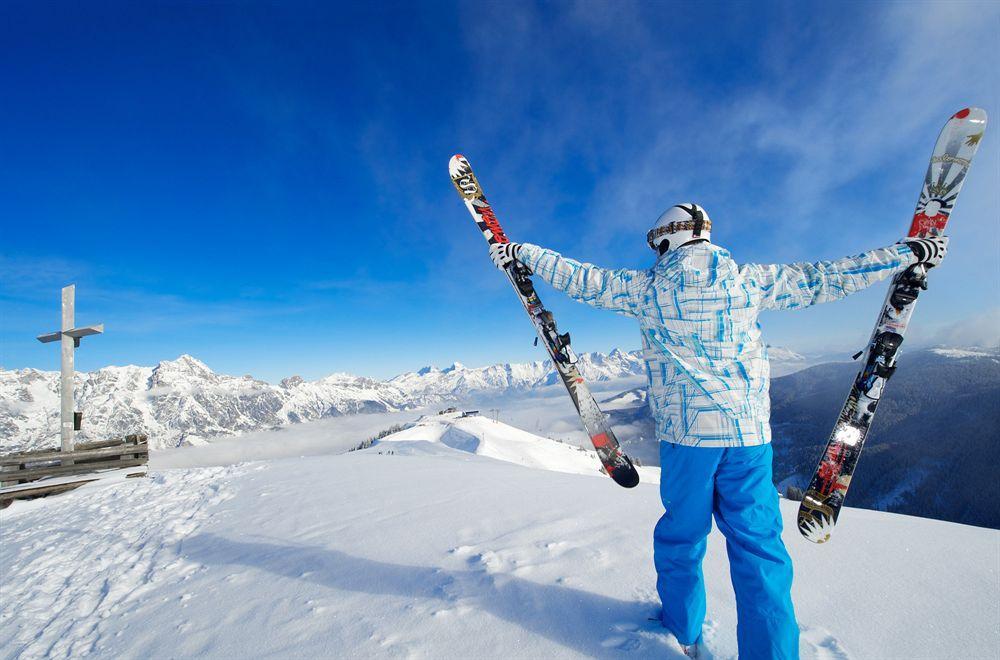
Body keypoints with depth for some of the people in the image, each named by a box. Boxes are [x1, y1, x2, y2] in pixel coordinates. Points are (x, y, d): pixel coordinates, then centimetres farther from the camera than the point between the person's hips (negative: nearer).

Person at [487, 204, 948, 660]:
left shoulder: (645, 287, -2)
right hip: (749, 432, 1)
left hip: (685, 433, -1)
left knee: (682, 533, 18)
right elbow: (825, 279, 10)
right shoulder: (749, 280, 2)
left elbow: (579, 278, 3)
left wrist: (520, 252, 16)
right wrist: (910, 252, 24)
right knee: (758, 543, 10)